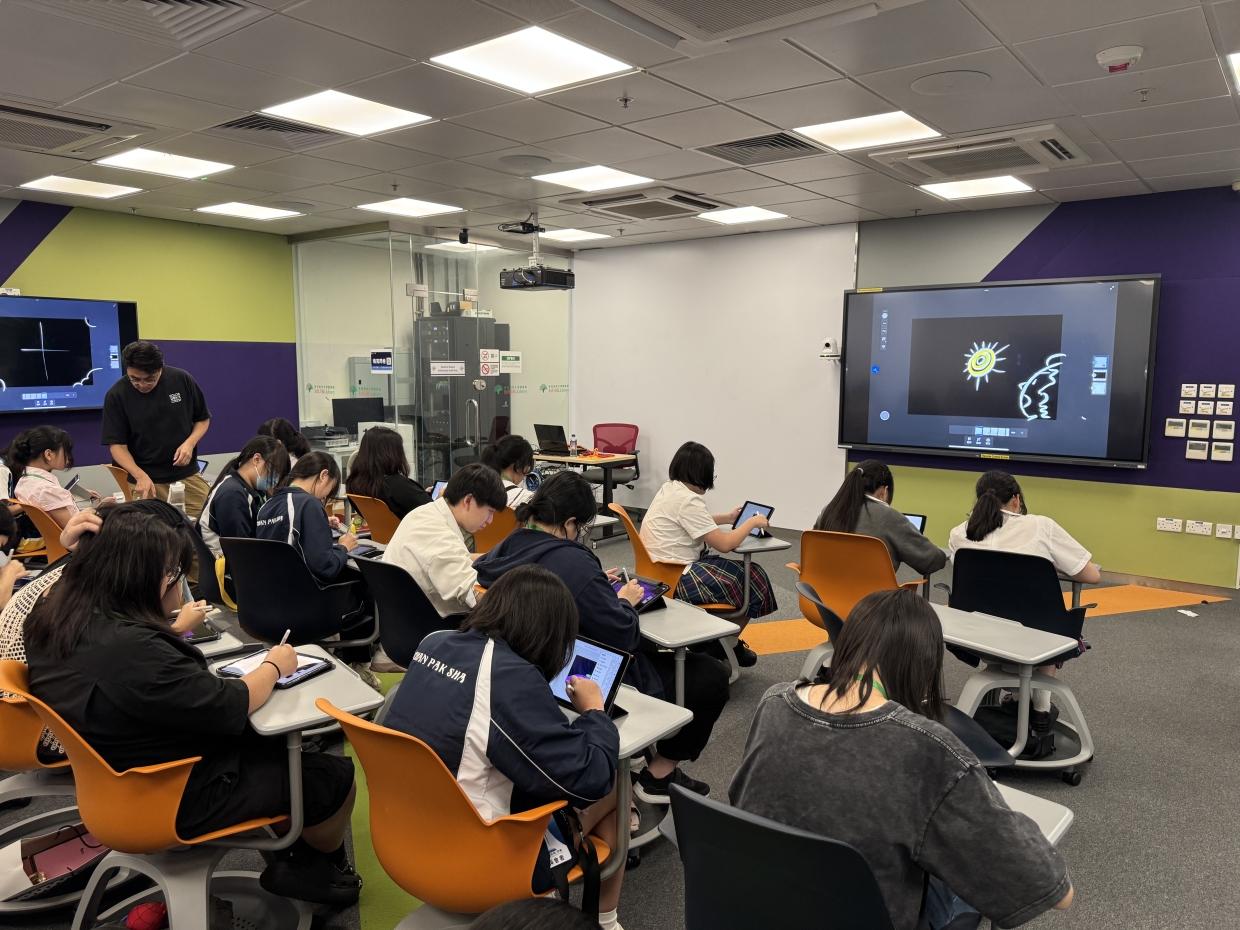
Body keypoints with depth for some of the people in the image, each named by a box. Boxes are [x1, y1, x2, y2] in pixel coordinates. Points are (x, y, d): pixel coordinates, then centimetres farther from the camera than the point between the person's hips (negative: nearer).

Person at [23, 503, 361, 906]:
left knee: (273, 743, 22)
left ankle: (300, 856, 32)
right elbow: (232, 707, -27)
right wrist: (273, 666, -11)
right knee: (334, 776, 2)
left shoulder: (55, 619, -6)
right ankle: (314, 868, 31)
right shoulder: (130, 649, -36)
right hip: (172, 798, -10)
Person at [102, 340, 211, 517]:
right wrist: (140, 475, -22)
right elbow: (117, 444, -7)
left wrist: (190, 443, -12)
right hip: (147, 480, -1)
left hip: (187, 475, 2)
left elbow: (203, 419, 7)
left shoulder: (182, 380, -5)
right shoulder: (116, 395, -9)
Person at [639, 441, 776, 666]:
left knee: (735, 571, 23)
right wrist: (752, 522, -5)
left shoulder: (669, 489, 7)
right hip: (676, 580, -10)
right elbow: (725, 544, -19)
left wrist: (726, 518, 25)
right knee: (753, 579, 5)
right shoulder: (688, 500, -22)